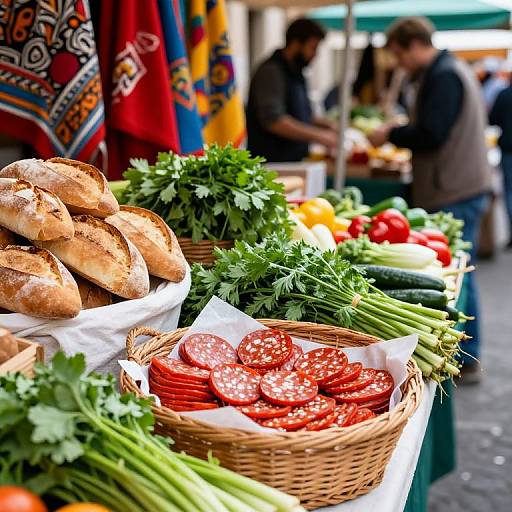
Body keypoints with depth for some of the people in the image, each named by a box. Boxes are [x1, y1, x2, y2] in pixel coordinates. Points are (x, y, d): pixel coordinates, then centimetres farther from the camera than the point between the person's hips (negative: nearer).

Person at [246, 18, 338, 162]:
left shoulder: (295, 73, 19)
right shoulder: (271, 72, -12)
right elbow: (273, 121, -24)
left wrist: (320, 122, 8)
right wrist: (318, 136, -21)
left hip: (293, 161, 9)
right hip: (271, 162, -9)